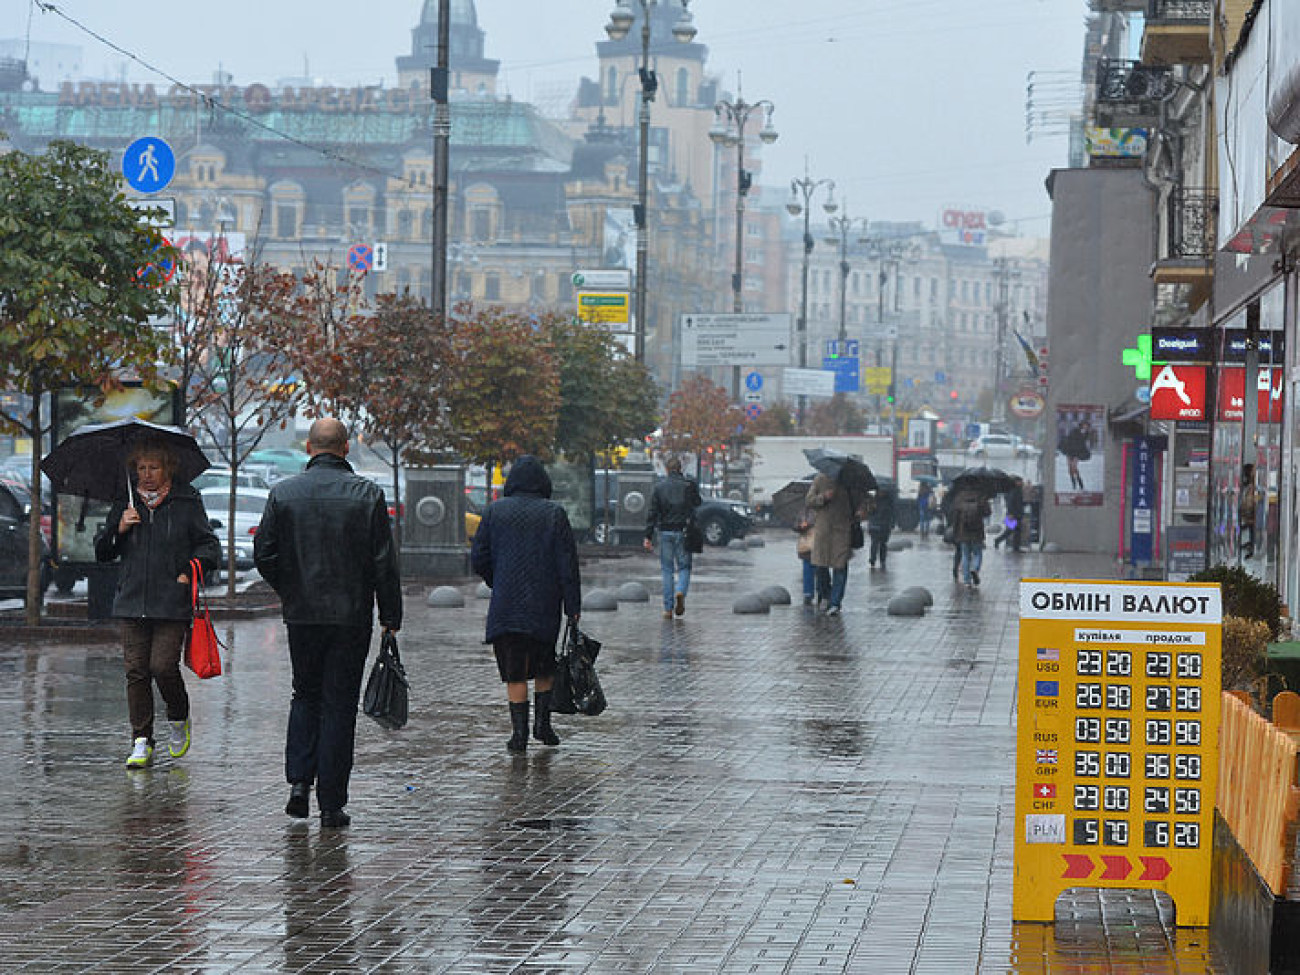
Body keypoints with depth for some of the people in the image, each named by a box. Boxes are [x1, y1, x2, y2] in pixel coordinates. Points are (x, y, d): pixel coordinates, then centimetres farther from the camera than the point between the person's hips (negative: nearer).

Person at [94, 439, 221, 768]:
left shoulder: (187, 503, 4)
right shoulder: (125, 505, 12)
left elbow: (209, 545, 6)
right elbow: (101, 553, 15)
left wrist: (189, 572, -7)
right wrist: (119, 529, -2)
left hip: (172, 604, -3)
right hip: (132, 602, 3)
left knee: (163, 665, -12)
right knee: (136, 672, -1)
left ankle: (179, 721, 16)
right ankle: (142, 743, 4)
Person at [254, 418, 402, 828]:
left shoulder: (283, 492, -1)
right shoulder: (368, 494, -5)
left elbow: (263, 553, 0)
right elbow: (384, 561, -6)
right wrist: (391, 614, 2)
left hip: (301, 613, 2)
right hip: (352, 614, -2)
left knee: (305, 696, 19)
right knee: (338, 705, 3)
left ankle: (299, 780, 4)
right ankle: (331, 804, 3)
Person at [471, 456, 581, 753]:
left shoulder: (494, 511, 1)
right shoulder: (554, 513, -2)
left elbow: (478, 561, 2)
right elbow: (568, 564, -4)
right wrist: (573, 606, 0)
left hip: (506, 606, 0)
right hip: (544, 606, 0)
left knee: (515, 672, 3)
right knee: (545, 666, 19)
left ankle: (519, 732, 0)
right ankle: (542, 722, 12)